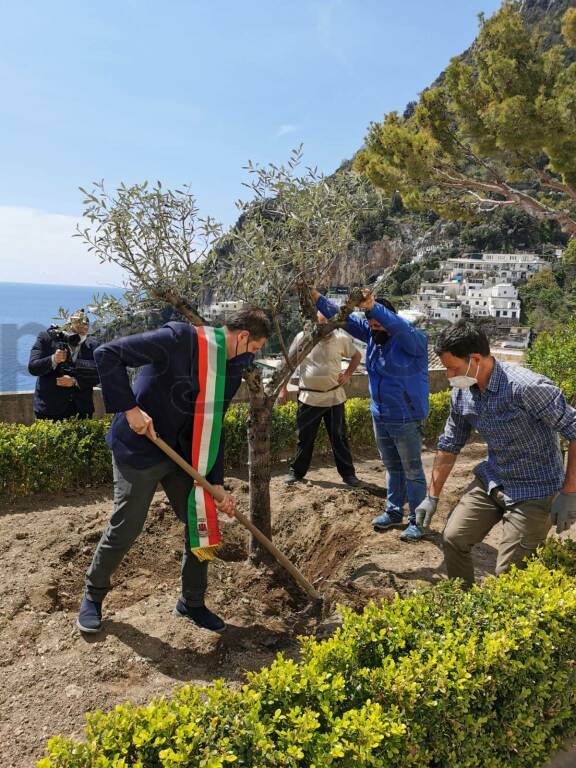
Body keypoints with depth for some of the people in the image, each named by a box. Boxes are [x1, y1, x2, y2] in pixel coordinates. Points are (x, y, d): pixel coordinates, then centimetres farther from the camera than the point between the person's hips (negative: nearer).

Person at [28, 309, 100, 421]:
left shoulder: (92, 345, 5)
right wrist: (53, 360, -22)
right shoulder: (47, 338, 1)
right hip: (50, 407, -2)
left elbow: (98, 374, 0)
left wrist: (75, 381, -16)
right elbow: (32, 367, -4)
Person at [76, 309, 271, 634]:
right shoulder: (178, 339, -23)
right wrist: (130, 408, -25)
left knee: (202, 523, 7)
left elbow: (212, 428, 3)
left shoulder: (231, 370, 0)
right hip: (139, 449, -7)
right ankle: (93, 596, 31)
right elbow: (108, 354, -24)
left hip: (183, 453, 7)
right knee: (125, 529, 3)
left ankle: (192, 602, 28)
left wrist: (216, 484, -3)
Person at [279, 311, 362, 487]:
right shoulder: (302, 338, -8)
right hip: (309, 398, -1)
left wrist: (348, 374, -1)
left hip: (334, 397, 1)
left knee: (339, 438, 10)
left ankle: (348, 473, 21)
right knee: (304, 438, 9)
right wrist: (283, 389, 0)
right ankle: (296, 472, 25)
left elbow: (357, 355, 13)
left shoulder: (341, 338, -5)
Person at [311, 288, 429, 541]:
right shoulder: (372, 334, 1)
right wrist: (317, 298, -10)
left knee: (412, 471, 5)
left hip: (406, 419, -7)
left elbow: (399, 327, -40)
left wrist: (372, 307, -54)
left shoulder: (414, 340, -19)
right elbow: (343, 318, 0)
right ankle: (393, 512, 33)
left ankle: (417, 521, 16)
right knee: (392, 468, 20)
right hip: (380, 416, 7)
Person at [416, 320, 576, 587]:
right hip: (491, 482, 6)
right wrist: (432, 496, 9)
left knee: (509, 574, -5)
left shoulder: (527, 387, -28)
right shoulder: (461, 394, -5)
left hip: (534, 491, -6)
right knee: (453, 538, 5)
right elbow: (449, 445, 7)